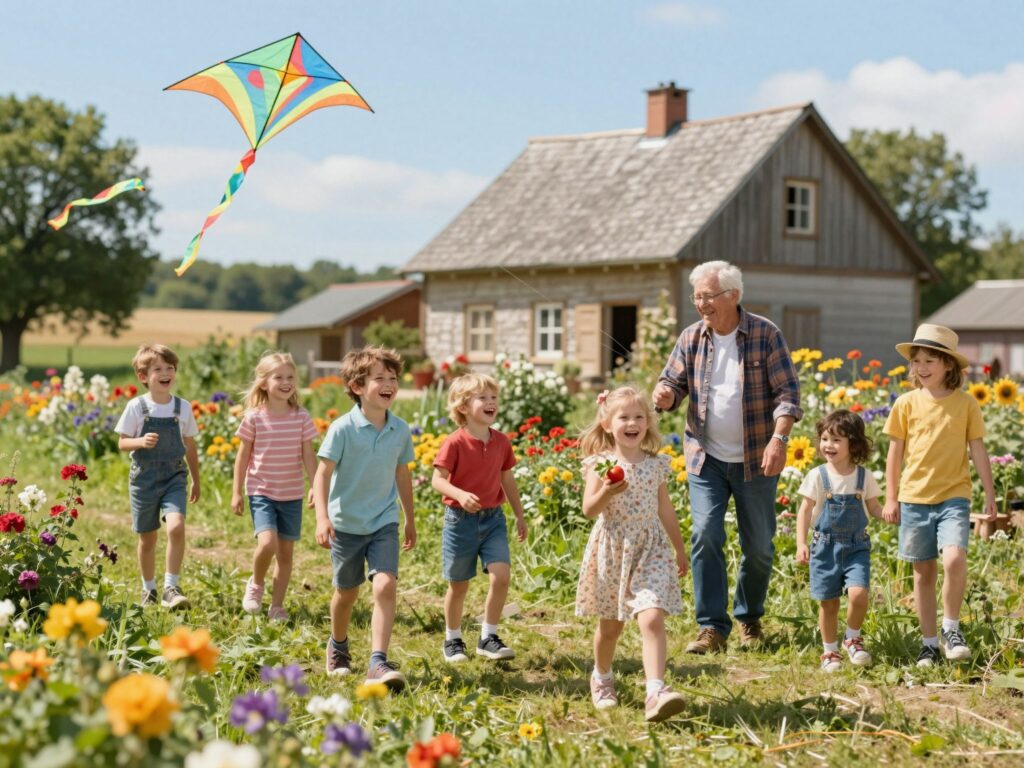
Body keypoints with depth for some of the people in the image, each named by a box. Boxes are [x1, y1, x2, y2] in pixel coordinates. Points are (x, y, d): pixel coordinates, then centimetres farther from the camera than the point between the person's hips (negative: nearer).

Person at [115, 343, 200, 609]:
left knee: (176, 527, -22)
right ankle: (149, 589, 29)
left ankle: (171, 588, -15)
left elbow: (190, 446, 11)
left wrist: (196, 481, 17)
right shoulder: (136, 407, -5)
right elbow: (122, 442, -2)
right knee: (147, 538, 9)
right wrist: (141, 442, -23)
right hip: (144, 478, -1)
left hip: (174, 478, 1)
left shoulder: (183, 407, 2)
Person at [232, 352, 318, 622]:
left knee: (286, 552, 7)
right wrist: (236, 492, 1)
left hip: (292, 495, 3)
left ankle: (277, 606, 20)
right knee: (267, 543, -21)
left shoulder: (301, 417, -2)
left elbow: (308, 455, 1)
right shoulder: (254, 417, -7)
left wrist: (316, 486, -8)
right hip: (261, 492, -2)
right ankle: (256, 584, 9)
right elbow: (243, 455, 1)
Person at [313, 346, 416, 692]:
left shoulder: (400, 430, -2)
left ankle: (378, 663, -18)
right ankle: (338, 647, 42)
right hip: (346, 523, -2)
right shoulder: (343, 429, -15)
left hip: (384, 523, 2)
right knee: (347, 592, 14)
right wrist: (322, 518, -26)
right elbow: (323, 474, -15)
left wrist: (411, 520, 19)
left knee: (385, 585, -17)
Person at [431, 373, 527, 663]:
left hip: (493, 519, 4)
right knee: (459, 585, 8)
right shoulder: (455, 443, -13)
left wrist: (520, 515, 16)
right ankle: (452, 640, 27)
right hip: (461, 520, -4)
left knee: (501, 576, -11)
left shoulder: (501, 441, 2)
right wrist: (460, 495, -34)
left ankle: (488, 638, 5)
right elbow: (438, 480, -16)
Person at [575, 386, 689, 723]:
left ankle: (656, 692, -25)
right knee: (610, 625, 13)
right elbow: (589, 509, -12)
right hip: (612, 550, -1)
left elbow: (665, 509, 14)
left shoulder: (656, 465, 4)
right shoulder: (601, 464, -5)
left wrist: (680, 550, 20)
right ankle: (601, 678, 39)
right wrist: (606, 492, -31)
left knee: (652, 619, -17)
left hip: (651, 550, 1)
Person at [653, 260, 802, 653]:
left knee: (758, 545, 8)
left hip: (756, 459, -1)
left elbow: (787, 392, -8)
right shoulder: (691, 338, 2)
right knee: (705, 536, -11)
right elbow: (674, 383, 7)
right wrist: (664, 395, -18)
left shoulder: (766, 335, -7)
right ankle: (712, 627, -5)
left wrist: (779, 439, -22)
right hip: (706, 458, 2)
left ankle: (750, 618, 29)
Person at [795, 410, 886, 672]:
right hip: (825, 546, 0)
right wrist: (801, 544, -10)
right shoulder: (817, 476, -4)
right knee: (829, 602, 5)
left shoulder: (864, 476, 0)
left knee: (858, 594, -18)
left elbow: (873, 507, 9)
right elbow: (805, 511, -1)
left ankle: (853, 638, 9)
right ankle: (830, 652, 23)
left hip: (857, 547, 0)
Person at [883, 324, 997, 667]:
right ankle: (929, 643, 19)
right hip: (915, 498, 2)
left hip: (954, 497, -1)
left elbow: (978, 451, 5)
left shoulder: (966, 404, 1)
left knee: (954, 559, -22)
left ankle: (951, 628, 0)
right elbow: (895, 452, 7)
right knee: (923, 572, 7)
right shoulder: (907, 403, 2)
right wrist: (890, 498, 6)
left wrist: (990, 496, 4)